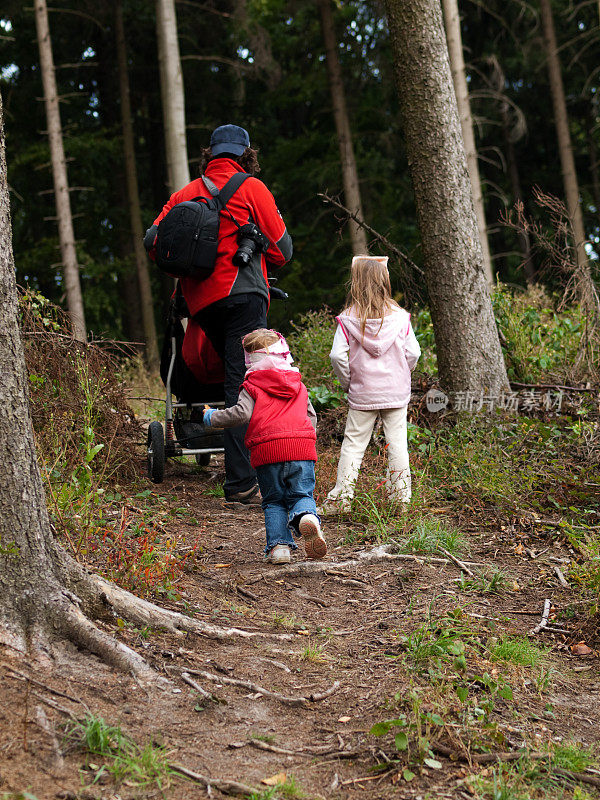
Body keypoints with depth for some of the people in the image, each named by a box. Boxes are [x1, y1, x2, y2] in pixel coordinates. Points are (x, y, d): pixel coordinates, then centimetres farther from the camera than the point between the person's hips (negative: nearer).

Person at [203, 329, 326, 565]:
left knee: (274, 502, 11)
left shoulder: (252, 386, 6)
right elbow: (311, 416, 23)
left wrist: (213, 418, 10)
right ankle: (306, 516, -28)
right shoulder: (299, 385, 21)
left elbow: (241, 413, -5)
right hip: (302, 447, 2)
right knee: (301, 495, 7)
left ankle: (279, 545, -2)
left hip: (268, 449, -2)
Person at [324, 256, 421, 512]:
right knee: (397, 443, 7)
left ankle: (341, 498, 5)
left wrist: (348, 382, 3)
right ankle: (400, 497, 9)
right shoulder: (400, 317, -3)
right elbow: (413, 353, -3)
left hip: (362, 395, -1)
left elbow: (338, 356, -11)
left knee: (353, 444, 5)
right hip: (396, 393, 1)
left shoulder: (348, 320, -7)